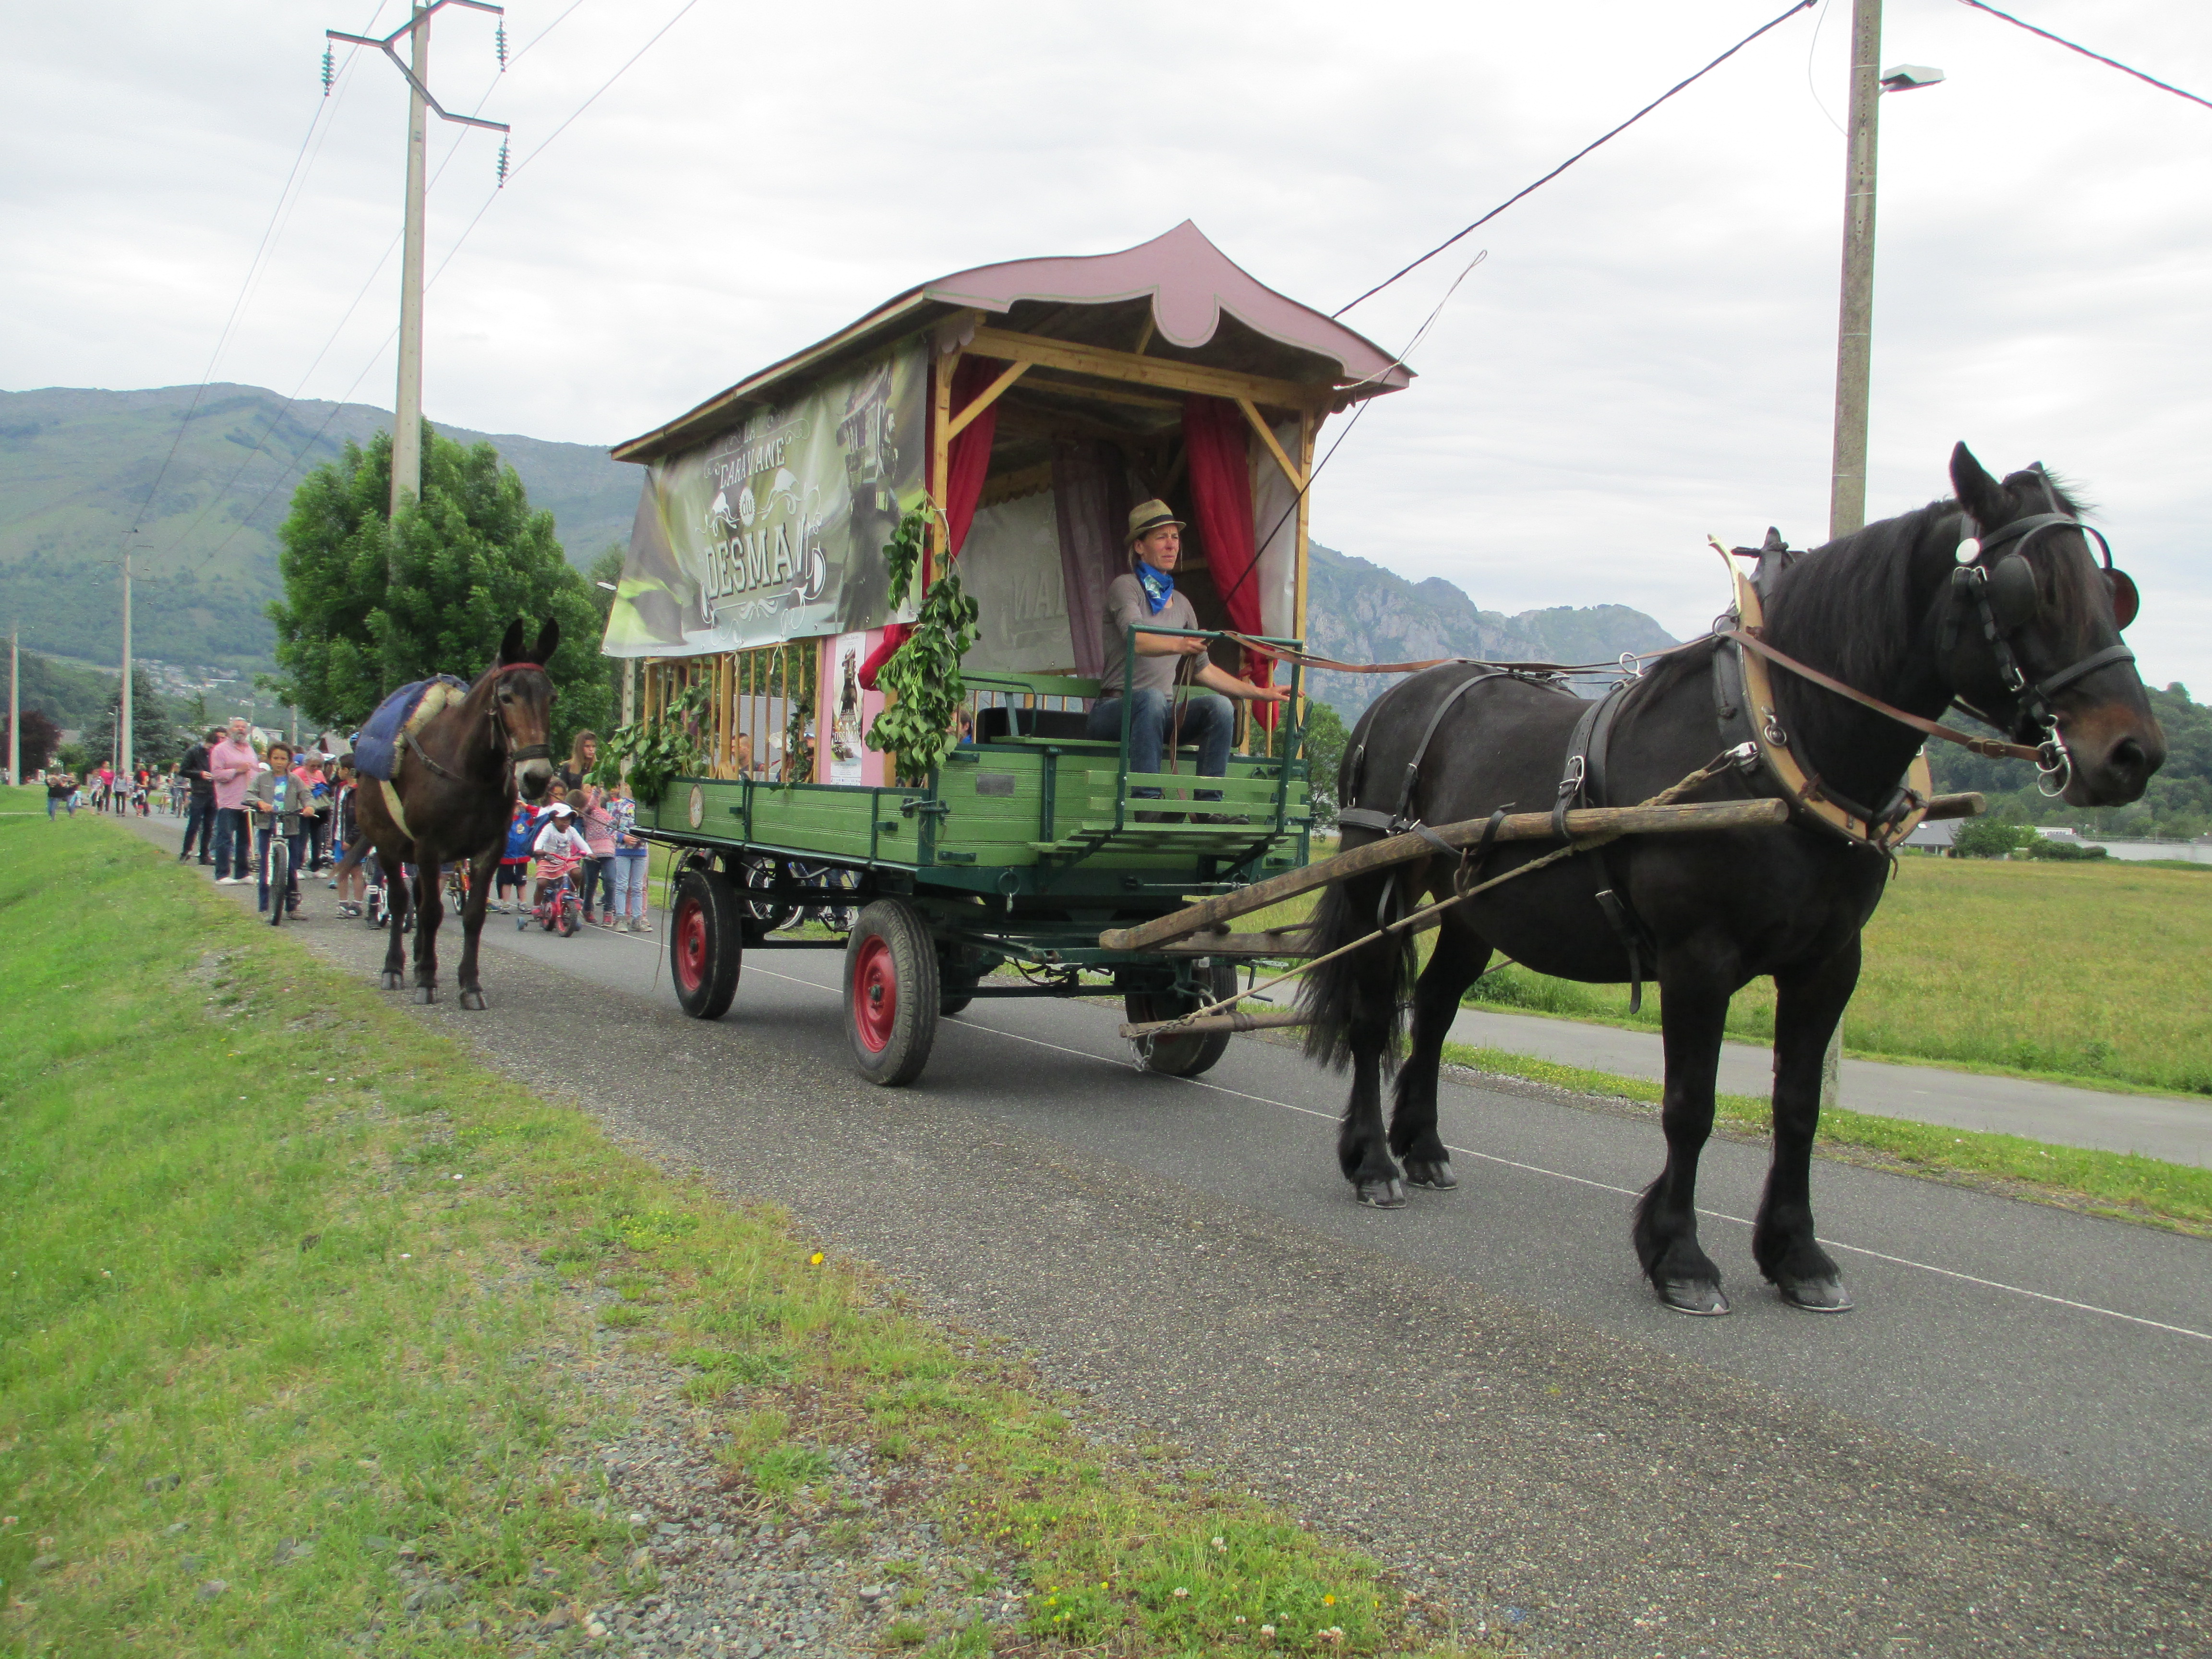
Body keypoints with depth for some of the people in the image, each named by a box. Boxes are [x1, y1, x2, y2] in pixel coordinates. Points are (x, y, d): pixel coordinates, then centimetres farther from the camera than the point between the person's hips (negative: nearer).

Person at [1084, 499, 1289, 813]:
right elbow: (1136, 640, -24)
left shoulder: (1181, 603, 17)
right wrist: (1180, 645, -44)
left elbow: (1203, 670, 21)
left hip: (1163, 712, 6)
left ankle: (1209, 803, -23)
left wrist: (1260, 693, 15)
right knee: (1153, 698, -38)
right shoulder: (1124, 587, -3)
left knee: (1219, 706, -21)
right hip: (1116, 708, -6)